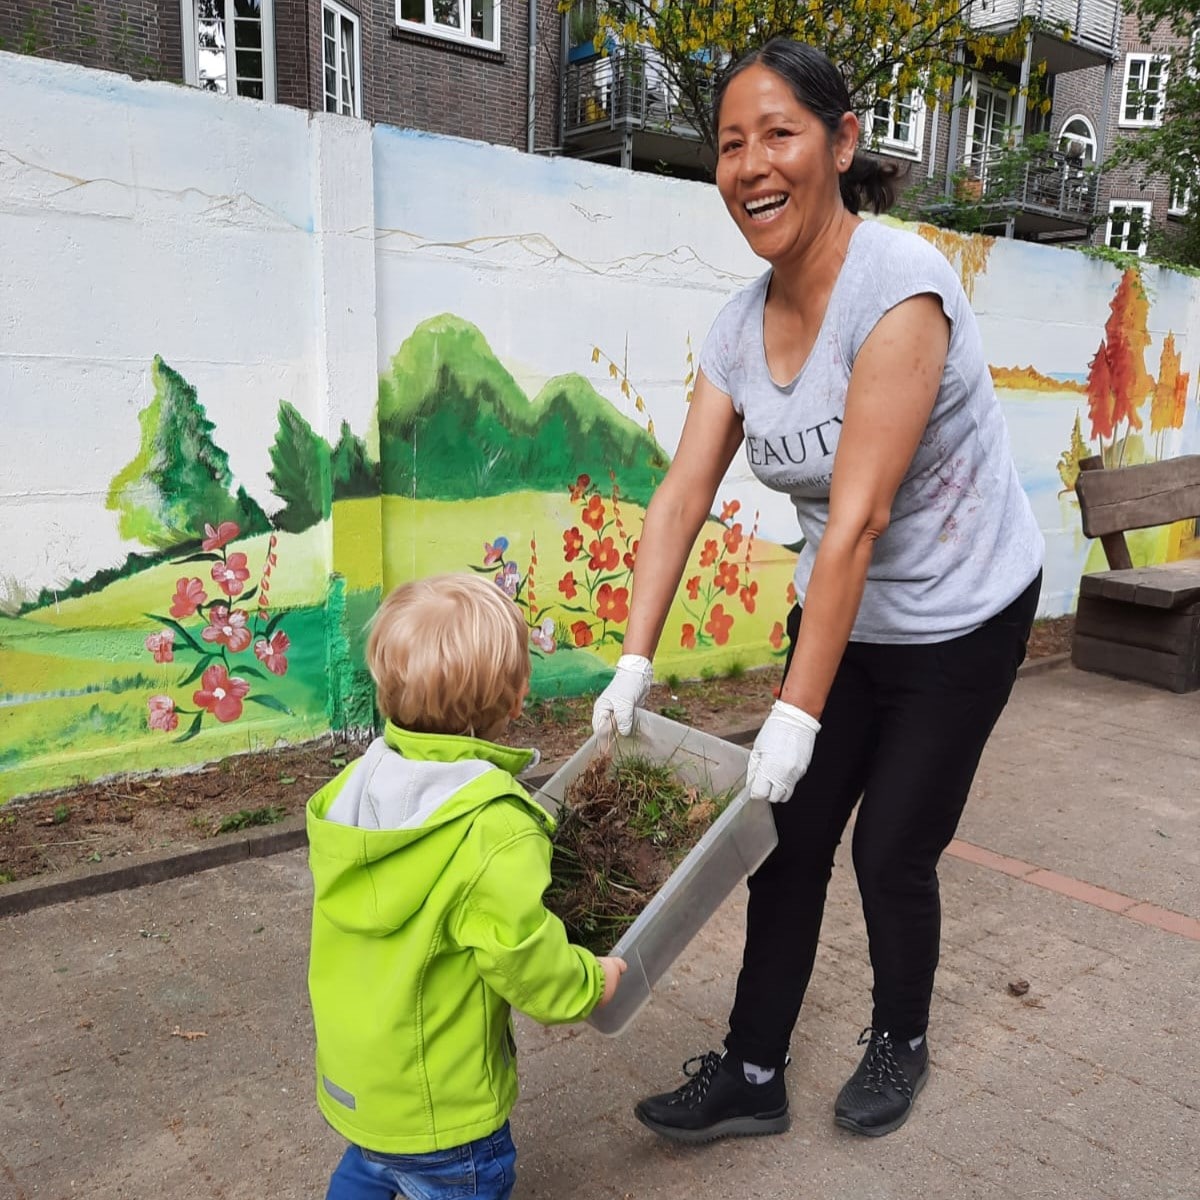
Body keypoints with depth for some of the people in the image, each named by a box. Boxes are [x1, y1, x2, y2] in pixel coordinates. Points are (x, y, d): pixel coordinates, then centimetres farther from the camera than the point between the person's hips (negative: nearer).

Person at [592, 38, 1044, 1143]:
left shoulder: (897, 286, -26)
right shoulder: (742, 325, -4)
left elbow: (858, 518, -30)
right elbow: (682, 497, -7)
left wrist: (797, 712, -27)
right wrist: (635, 660, -15)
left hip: (962, 619, -6)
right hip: (843, 615, 6)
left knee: (892, 854, 4)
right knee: (789, 840, 7)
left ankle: (900, 1042, 34)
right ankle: (751, 1076, 23)